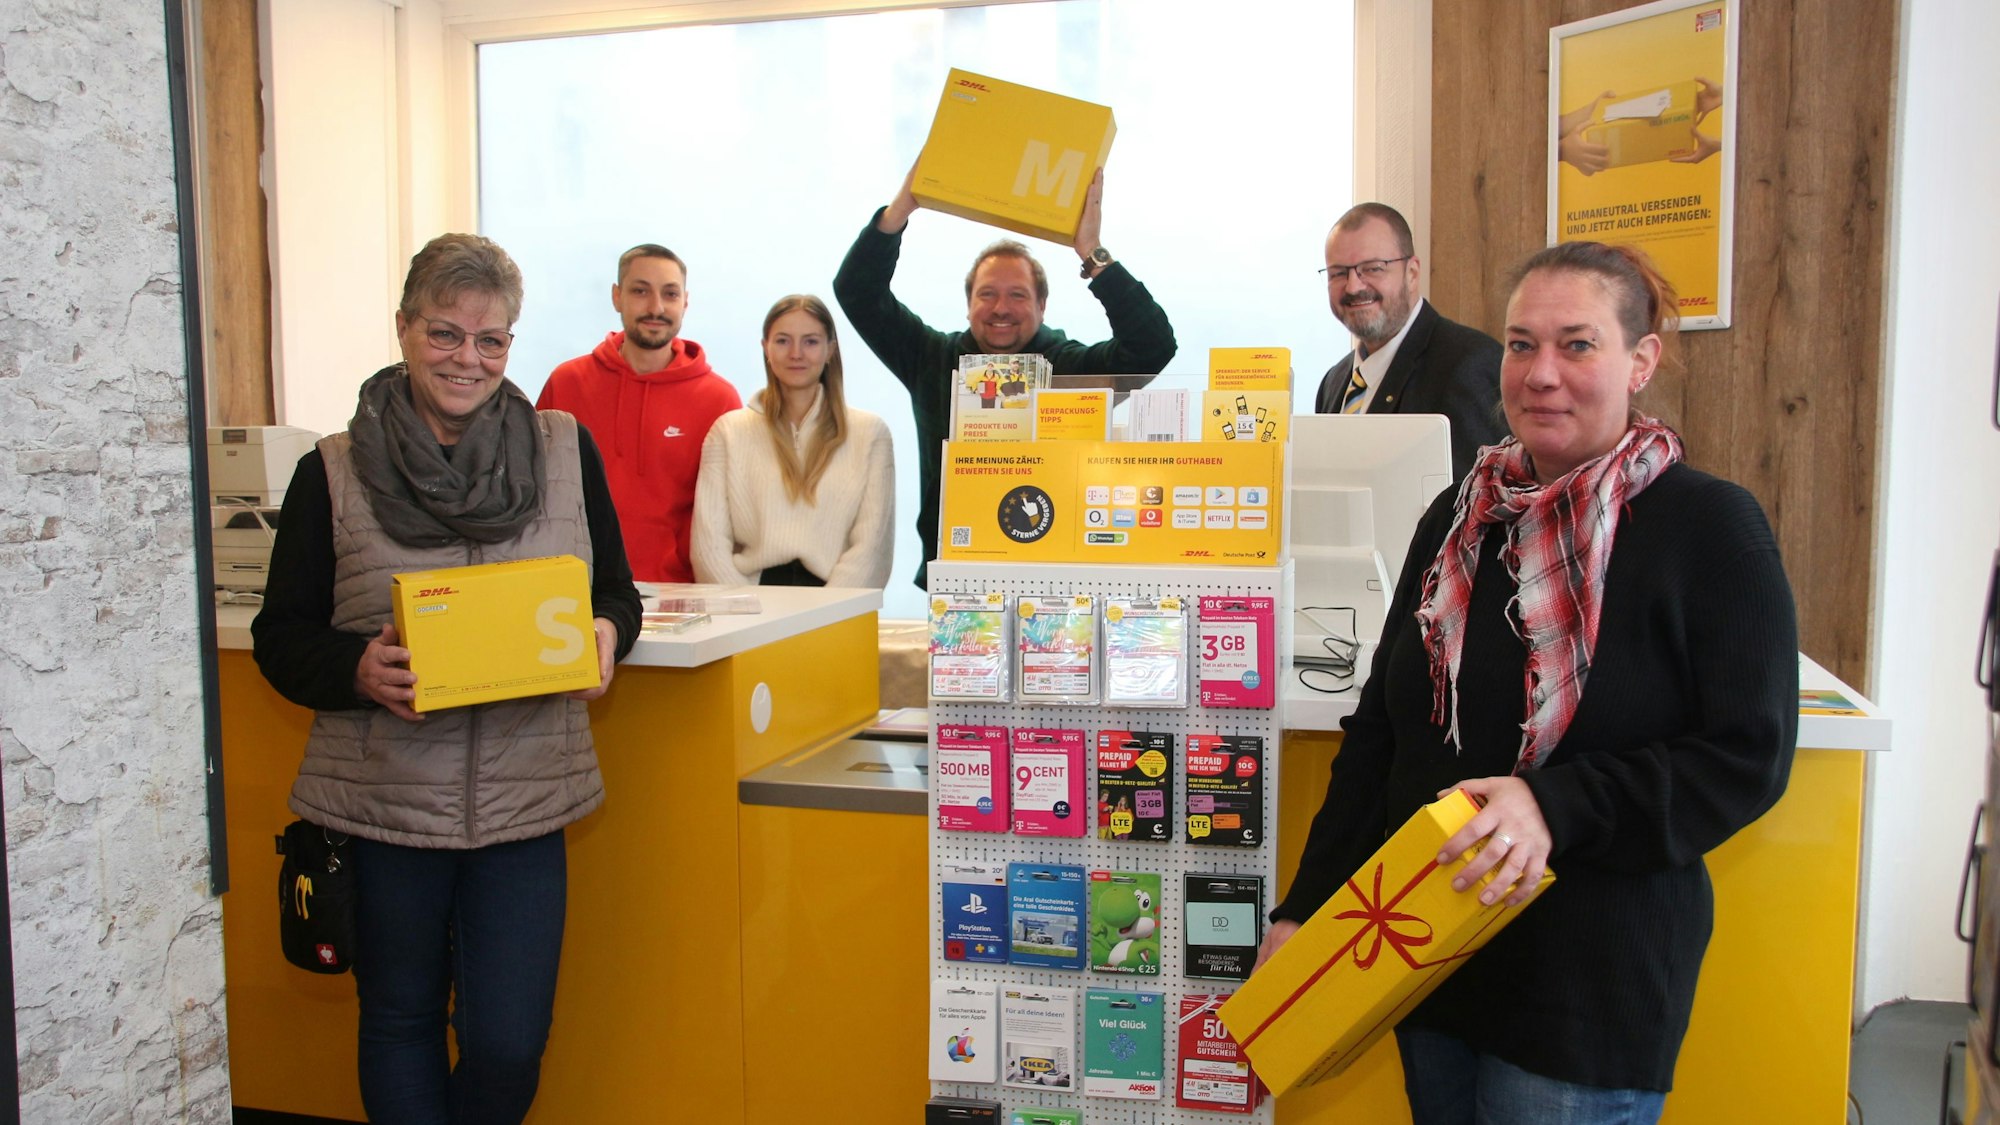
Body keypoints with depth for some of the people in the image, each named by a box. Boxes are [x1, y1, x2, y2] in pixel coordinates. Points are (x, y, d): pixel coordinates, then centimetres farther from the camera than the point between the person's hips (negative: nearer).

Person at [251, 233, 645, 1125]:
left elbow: (618, 593, 10)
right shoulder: (333, 472, 0)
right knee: (400, 1021, 16)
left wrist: (605, 636, -12)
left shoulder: (567, 451, 4)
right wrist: (356, 670, -19)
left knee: (510, 1045, 6)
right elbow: (280, 635, 2)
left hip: (526, 796, 1)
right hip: (383, 797, 0)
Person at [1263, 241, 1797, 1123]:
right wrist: (1304, 909, 6)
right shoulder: (1459, 520, 6)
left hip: (1596, 983, -5)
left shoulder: (1708, 524, -9)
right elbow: (1378, 731, 9)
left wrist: (1557, 806, -26)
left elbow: (1749, 756, -13)